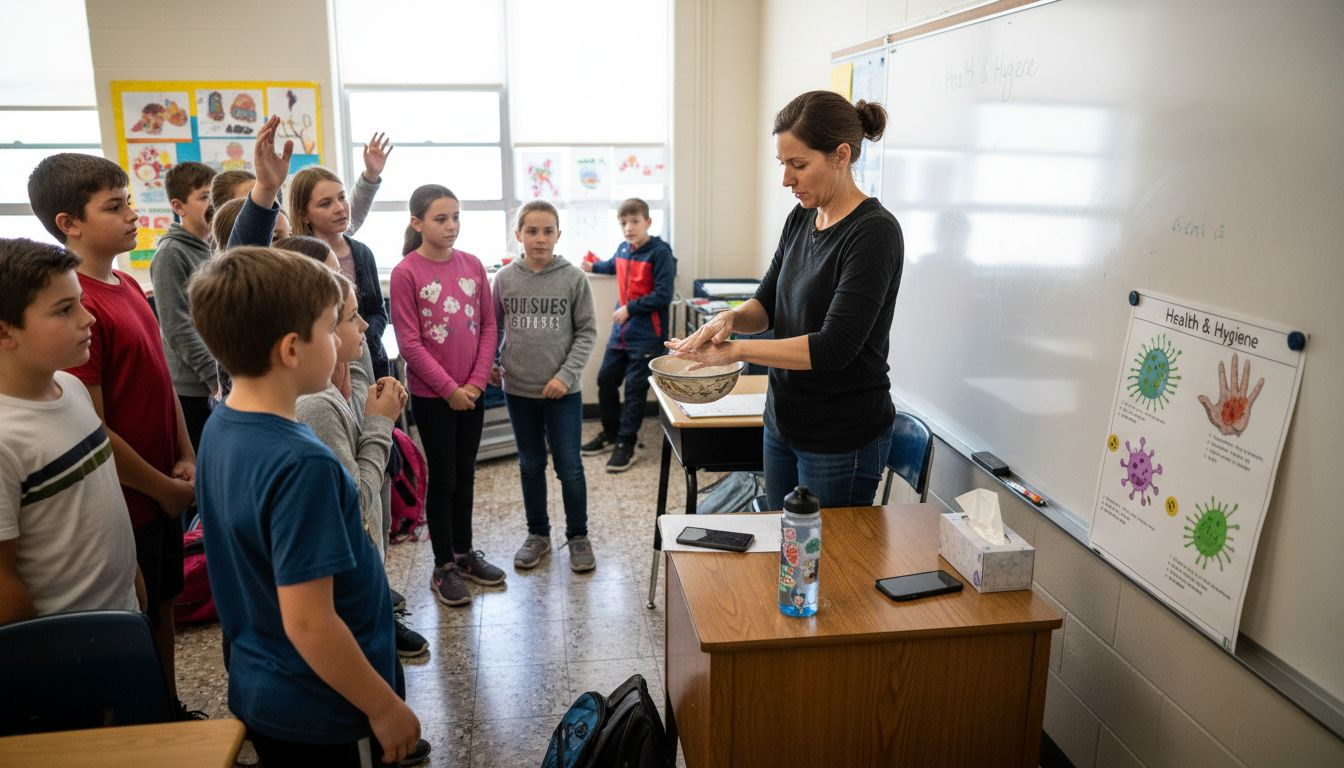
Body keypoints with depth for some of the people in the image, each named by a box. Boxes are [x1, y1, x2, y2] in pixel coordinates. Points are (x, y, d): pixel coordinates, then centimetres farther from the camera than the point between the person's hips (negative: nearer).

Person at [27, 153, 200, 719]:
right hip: (125, 499, -8)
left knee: (162, 606, 21)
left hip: (164, 490, 8)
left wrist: (187, 458, 3)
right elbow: (93, 430, -21)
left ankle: (170, 712, 37)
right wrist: (164, 488, -11)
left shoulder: (128, 287, 6)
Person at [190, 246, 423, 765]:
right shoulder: (300, 463, -30)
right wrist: (385, 707, -16)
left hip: (256, 687, 8)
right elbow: (308, 622, -27)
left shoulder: (220, 427, -3)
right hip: (320, 712, -8)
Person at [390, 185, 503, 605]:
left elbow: (487, 326, 4)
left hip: (472, 391, 4)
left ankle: (464, 553, 31)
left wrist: (476, 381, -5)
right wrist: (448, 388, -13)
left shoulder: (472, 264, 2)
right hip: (431, 395, -4)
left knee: (465, 475, 15)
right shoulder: (405, 273, -11)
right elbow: (409, 342, -13)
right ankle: (443, 567, 20)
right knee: (443, 478, 5)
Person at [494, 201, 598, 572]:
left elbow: (587, 332, -5)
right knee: (530, 465, 15)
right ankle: (538, 534, 31)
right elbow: (493, 327, 9)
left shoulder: (573, 278, -8)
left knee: (569, 467, 5)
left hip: (563, 392, -2)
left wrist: (566, 375, -13)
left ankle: (578, 536, 23)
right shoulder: (505, 278, -1)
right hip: (518, 390, 3)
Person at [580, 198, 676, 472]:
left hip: (646, 336, -7)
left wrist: (630, 309, -18)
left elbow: (663, 295, -19)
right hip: (620, 331, 7)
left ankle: (627, 444, 11)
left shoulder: (660, 252, -14)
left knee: (635, 388, -1)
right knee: (605, 380, 13)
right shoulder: (623, 249, 6)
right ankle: (610, 434, 31)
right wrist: (593, 267, 38)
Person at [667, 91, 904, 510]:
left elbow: (834, 346, -25)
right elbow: (768, 302, 10)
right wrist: (732, 318, -13)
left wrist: (736, 349, -22)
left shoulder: (873, 232, -19)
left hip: (841, 438, -8)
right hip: (783, 421, 8)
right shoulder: (800, 220, 5)